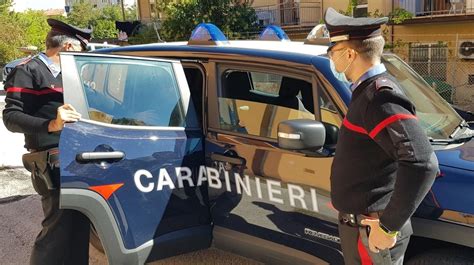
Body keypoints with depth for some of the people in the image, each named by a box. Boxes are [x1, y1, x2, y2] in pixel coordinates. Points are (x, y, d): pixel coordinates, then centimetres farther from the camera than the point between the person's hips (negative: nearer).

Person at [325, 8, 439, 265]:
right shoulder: (369, 91, 8)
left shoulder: (380, 96, -23)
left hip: (370, 232, -9)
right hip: (357, 223, 9)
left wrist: (388, 225, -30)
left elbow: (422, 162, -35)